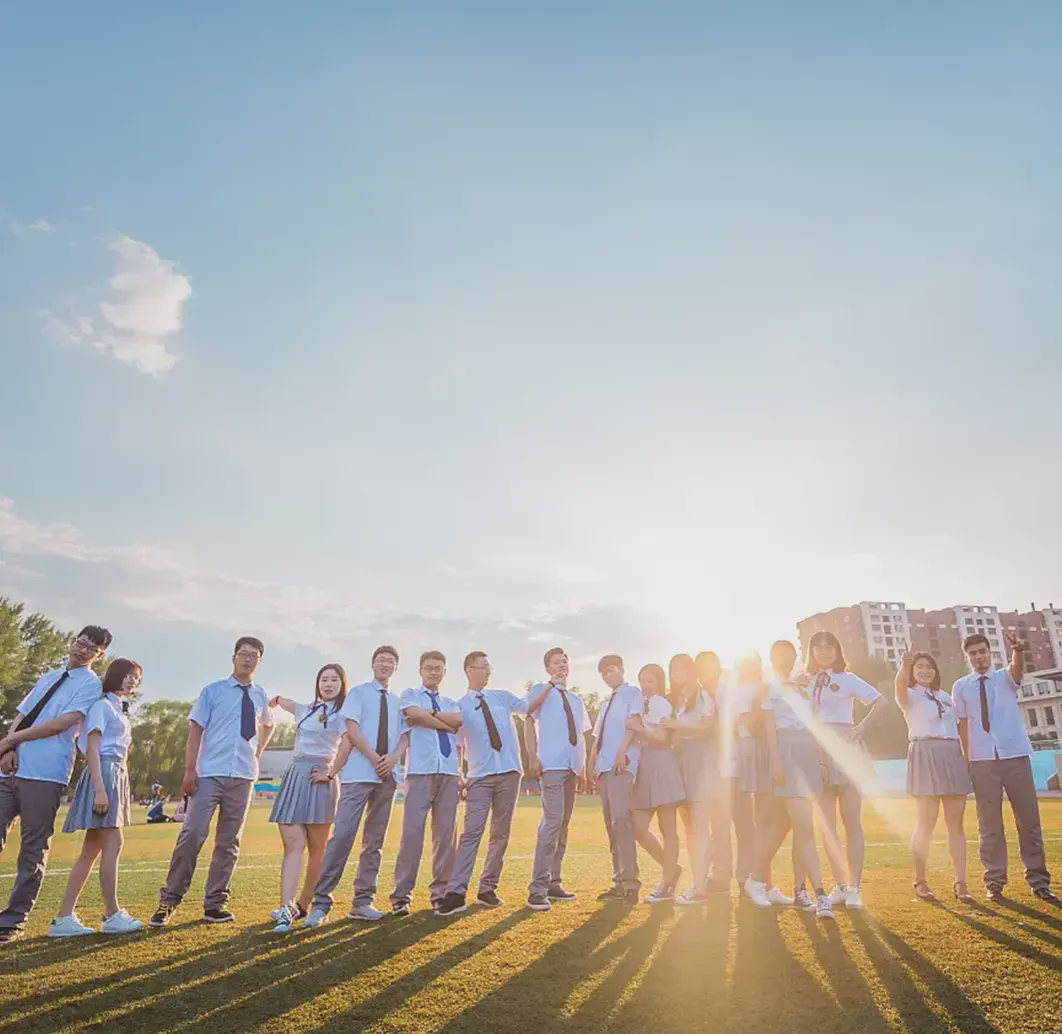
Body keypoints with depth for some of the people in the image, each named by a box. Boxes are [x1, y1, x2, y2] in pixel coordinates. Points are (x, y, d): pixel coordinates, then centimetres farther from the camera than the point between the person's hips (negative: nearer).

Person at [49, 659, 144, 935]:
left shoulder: (120, 710, 22)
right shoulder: (102, 704, -5)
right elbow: (92, 747, -13)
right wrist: (99, 788, -21)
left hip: (117, 776, 10)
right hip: (104, 773, -10)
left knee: (92, 849, 7)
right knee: (113, 844, -8)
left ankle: (64, 917, 10)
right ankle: (112, 916, -2)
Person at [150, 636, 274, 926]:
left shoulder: (260, 695, 11)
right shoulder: (212, 691, 1)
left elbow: (268, 724, 30)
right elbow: (196, 730, -3)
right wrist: (189, 769, -12)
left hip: (243, 776, 3)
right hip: (210, 773, -3)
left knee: (229, 841, 7)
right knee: (192, 834, -10)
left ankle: (215, 903, 16)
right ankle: (169, 901, 4)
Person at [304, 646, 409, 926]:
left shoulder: (398, 701, 15)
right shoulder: (358, 692, 4)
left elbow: (404, 735, 11)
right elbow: (352, 729, -6)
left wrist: (394, 758, -9)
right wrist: (375, 759, -14)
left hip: (387, 776, 5)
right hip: (358, 774, -5)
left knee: (375, 841, 8)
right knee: (342, 836, -11)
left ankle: (363, 902, 16)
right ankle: (321, 903, -3)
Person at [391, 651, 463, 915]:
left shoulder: (451, 703, 22)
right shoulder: (410, 695, 12)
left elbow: (458, 720, 0)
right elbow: (415, 715, -10)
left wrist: (429, 713, -5)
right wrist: (447, 724, -2)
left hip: (449, 772, 4)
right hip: (420, 771, -4)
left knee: (446, 833, 3)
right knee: (412, 831, -9)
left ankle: (440, 892, 12)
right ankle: (401, 895, -2)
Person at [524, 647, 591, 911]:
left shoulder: (576, 699, 20)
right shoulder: (541, 691, 2)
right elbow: (529, 722, -7)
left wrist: (583, 770, 18)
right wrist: (532, 758, -17)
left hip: (572, 768, 7)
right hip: (551, 765, -7)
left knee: (563, 825, 10)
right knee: (553, 821, -16)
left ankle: (553, 883, 18)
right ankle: (537, 889, -13)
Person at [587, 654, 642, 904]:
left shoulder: (632, 693, 4)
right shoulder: (607, 703, 26)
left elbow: (633, 723, -10)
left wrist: (622, 752, -21)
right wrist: (592, 763, 16)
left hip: (621, 764, -9)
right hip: (604, 766, 9)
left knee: (621, 819, -19)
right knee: (611, 823, 8)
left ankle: (630, 883, -18)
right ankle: (620, 882, 13)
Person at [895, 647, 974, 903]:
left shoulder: (946, 696, 22)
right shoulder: (910, 695, 5)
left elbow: (958, 728, 19)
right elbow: (901, 685, -21)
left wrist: (968, 756, 5)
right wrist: (905, 666, -41)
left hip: (952, 755, 5)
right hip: (924, 754, -5)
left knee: (956, 823, 1)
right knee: (926, 823, -4)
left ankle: (960, 883, 4)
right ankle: (920, 881, 5)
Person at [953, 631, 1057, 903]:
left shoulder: (1005, 677, 5)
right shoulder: (961, 687, 6)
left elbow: (1018, 669, -19)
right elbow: (963, 724, 6)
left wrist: (1017, 650, -41)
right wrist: (967, 759, 1)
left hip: (1015, 754, 0)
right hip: (982, 760, 0)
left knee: (1029, 818, 5)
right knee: (989, 823, 4)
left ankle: (1038, 880, 18)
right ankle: (994, 882, 13)